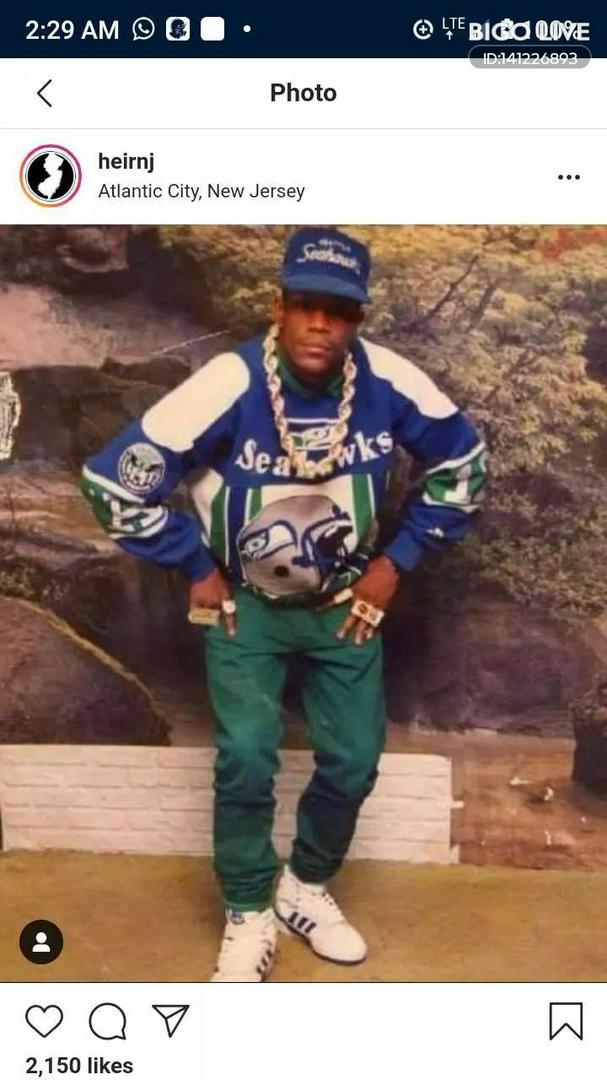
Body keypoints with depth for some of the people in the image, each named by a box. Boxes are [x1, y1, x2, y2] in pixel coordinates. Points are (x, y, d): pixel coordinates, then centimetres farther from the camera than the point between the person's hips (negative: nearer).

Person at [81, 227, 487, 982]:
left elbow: (461, 462, 0)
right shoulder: (228, 386, -27)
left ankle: (306, 888, 33)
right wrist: (196, 567, -13)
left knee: (353, 760, 4)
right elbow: (113, 480, -21)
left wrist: (397, 559, -4)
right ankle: (248, 915, 16)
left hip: (346, 600, 3)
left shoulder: (389, 383, -18)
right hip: (245, 603, -2)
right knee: (246, 761, -11)